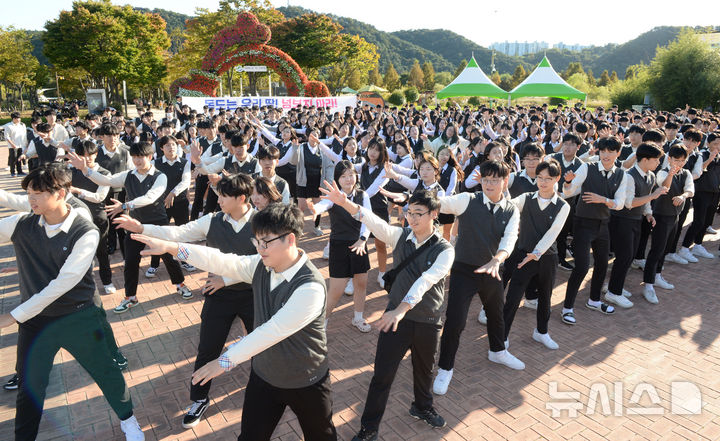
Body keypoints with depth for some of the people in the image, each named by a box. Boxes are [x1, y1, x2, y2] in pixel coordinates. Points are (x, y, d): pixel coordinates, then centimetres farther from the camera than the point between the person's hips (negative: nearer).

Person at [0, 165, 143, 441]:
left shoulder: (85, 233, -19)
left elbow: (63, 282, -23)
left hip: (79, 319, -3)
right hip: (34, 320, 3)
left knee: (106, 373, 11)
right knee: (30, 385, 14)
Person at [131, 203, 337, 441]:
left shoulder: (311, 287, -32)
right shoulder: (261, 266, -9)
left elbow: (273, 330, -32)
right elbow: (222, 262, -16)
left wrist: (226, 360, -27)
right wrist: (171, 247, -25)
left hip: (305, 383, -5)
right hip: (263, 374, 5)